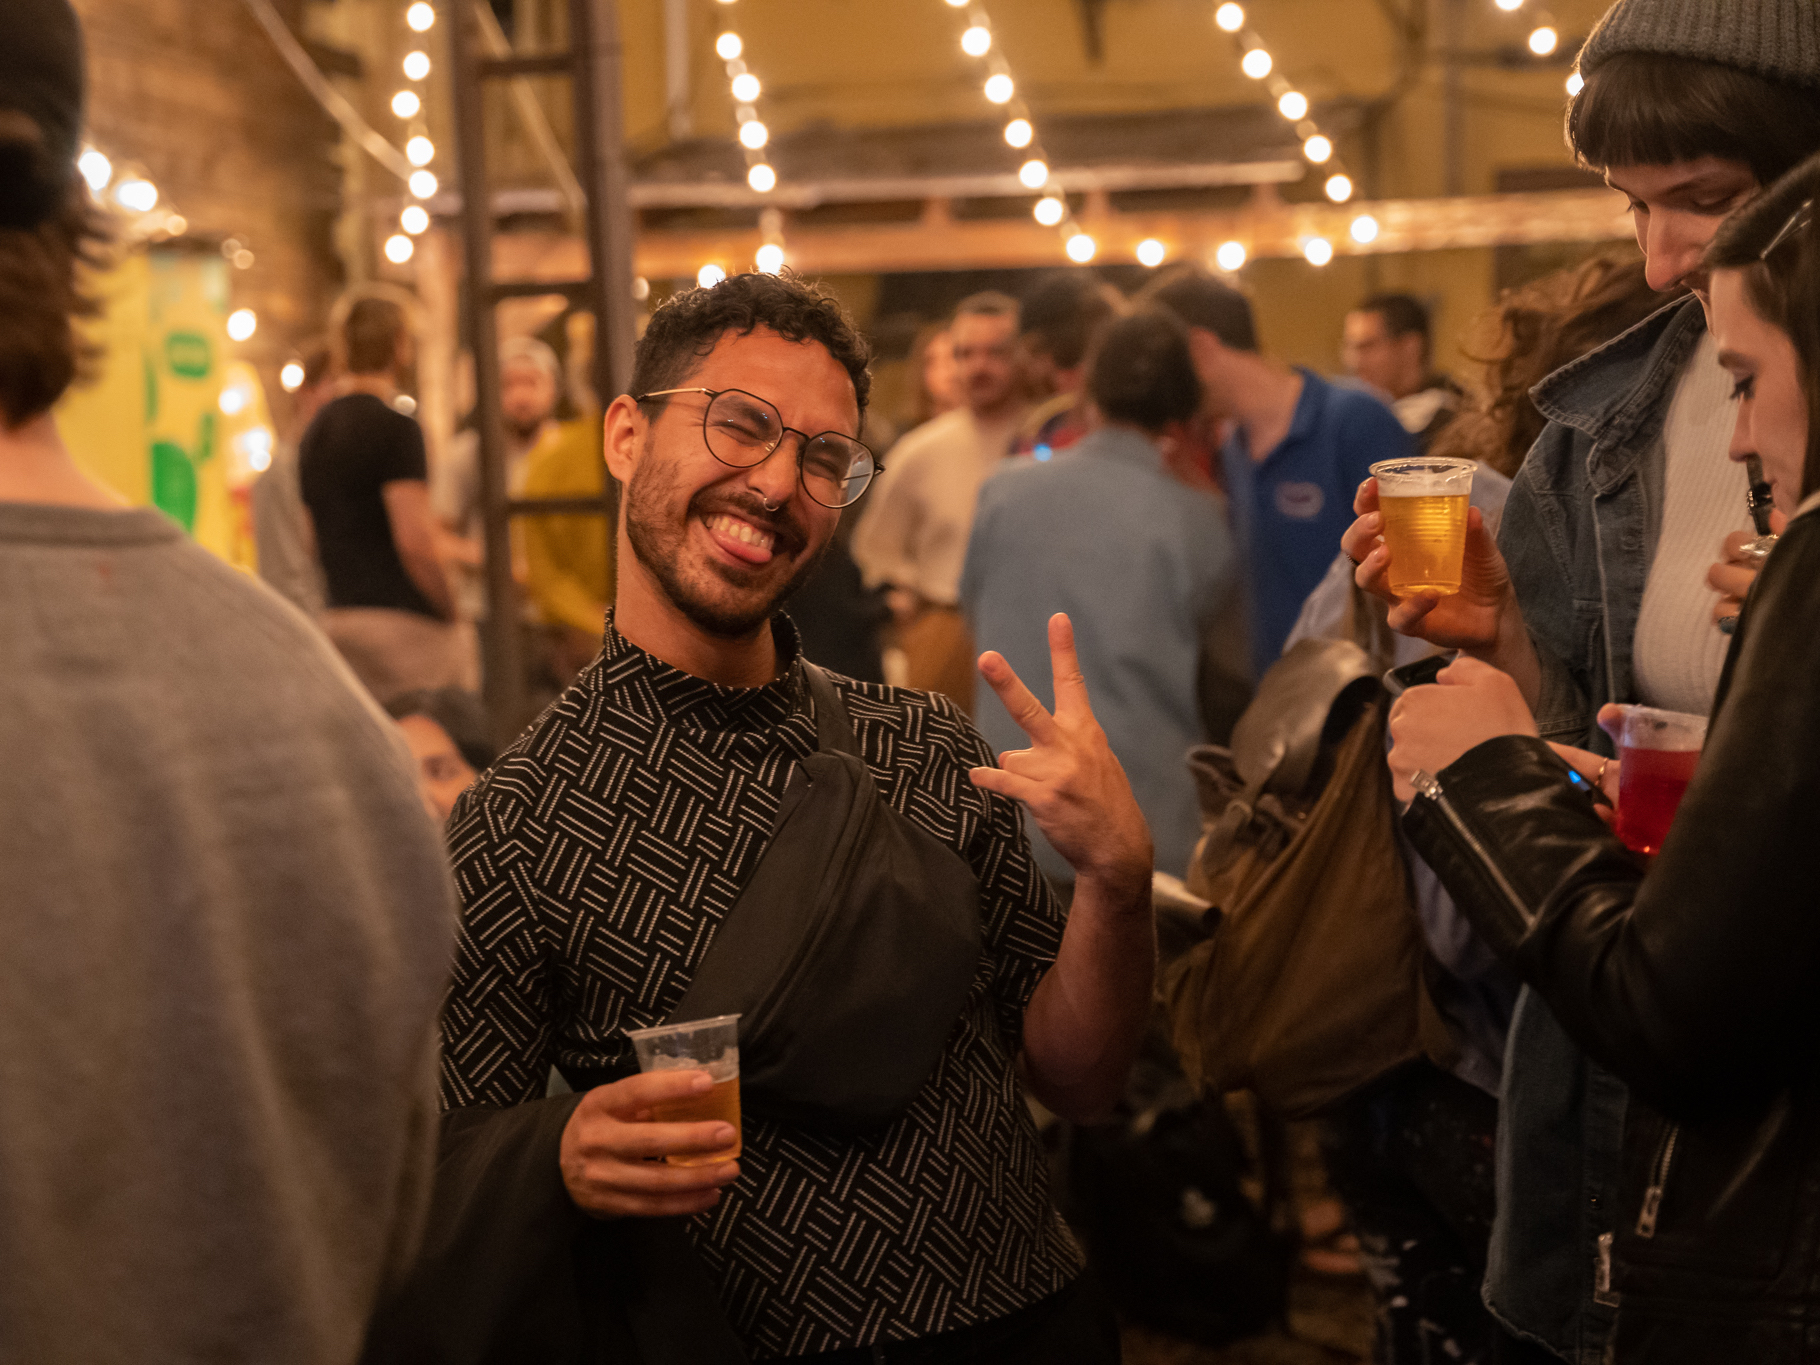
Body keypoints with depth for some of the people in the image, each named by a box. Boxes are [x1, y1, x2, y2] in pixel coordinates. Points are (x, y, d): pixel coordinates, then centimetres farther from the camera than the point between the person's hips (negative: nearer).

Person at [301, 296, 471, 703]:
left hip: (339, 619, 8)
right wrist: (449, 612, -9)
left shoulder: (315, 432, 14)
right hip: (403, 619, -8)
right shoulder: (395, 426, -12)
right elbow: (415, 542, -19)